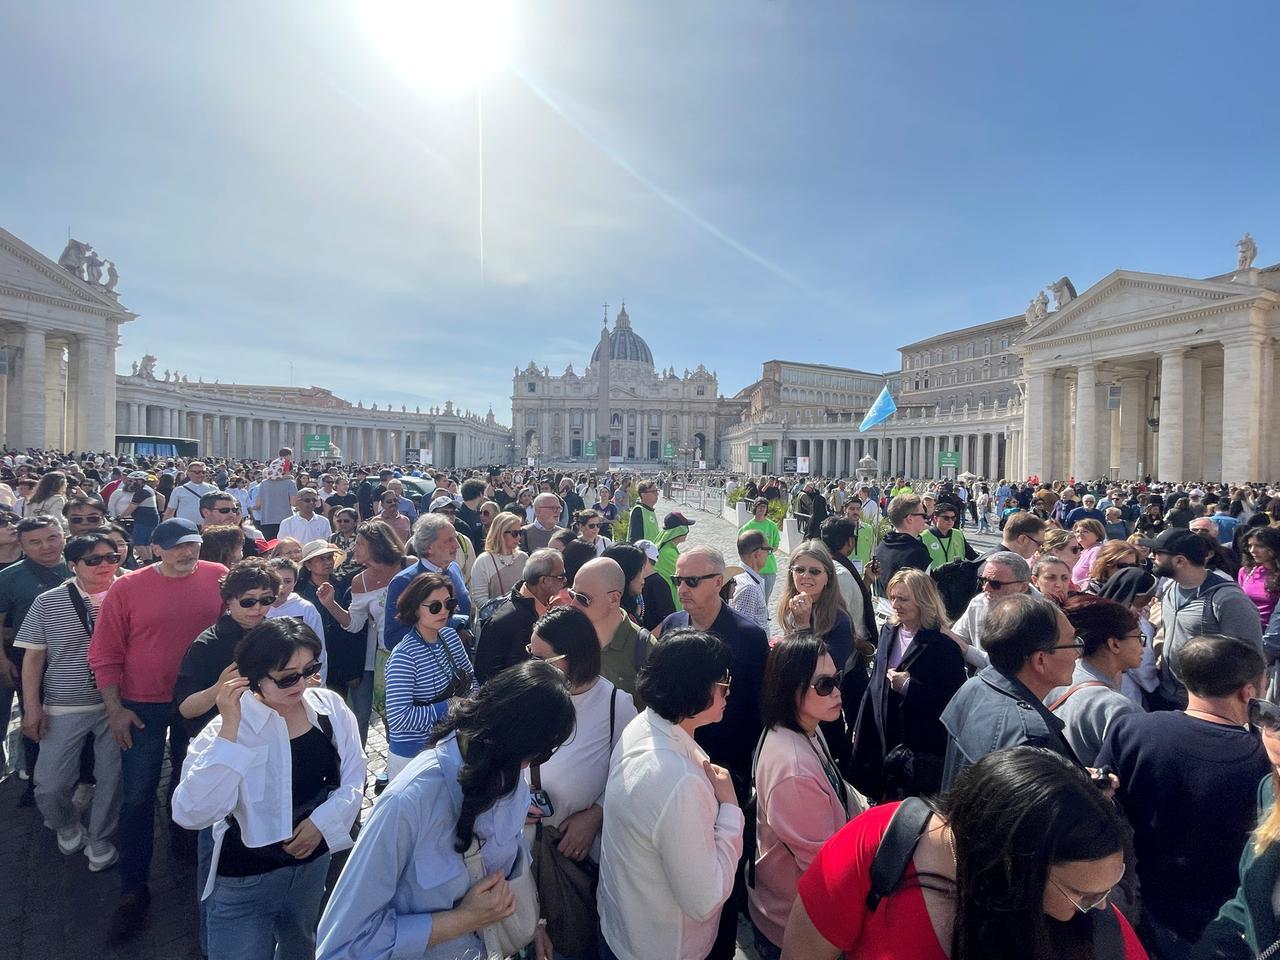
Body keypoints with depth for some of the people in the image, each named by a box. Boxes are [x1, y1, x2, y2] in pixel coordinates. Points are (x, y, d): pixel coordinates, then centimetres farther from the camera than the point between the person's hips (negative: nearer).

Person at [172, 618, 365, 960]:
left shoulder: (330, 707, -12)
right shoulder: (229, 728, -23)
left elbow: (353, 780, -2)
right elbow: (191, 814, -34)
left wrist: (322, 820, -17)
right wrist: (229, 729, -37)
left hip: (314, 862, 5)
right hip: (245, 880, -4)